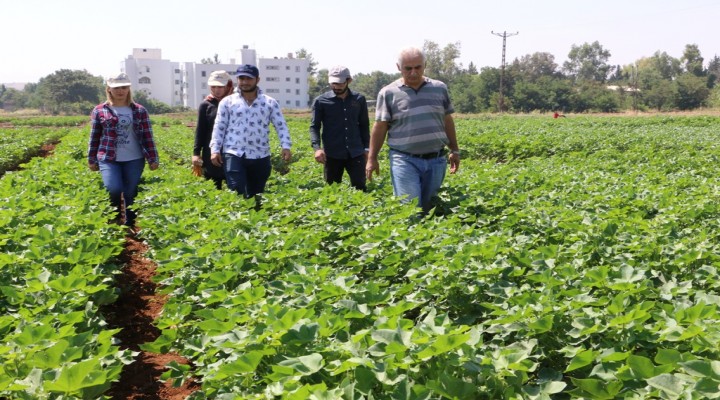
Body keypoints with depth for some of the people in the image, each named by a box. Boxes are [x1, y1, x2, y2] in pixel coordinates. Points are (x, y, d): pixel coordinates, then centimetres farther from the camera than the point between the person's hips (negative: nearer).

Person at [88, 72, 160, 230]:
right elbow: (94, 137, 9)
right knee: (114, 190, -18)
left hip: (134, 160, 1)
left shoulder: (139, 110, 5)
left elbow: (147, 136, 4)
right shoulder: (99, 110, 4)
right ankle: (113, 221, 11)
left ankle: (130, 227, 23)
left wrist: (153, 159, 1)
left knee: (131, 195, 5)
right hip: (108, 159, -1)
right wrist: (92, 160, 10)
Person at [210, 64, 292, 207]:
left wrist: (286, 146, -11)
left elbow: (281, 126, 3)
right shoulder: (227, 102, 6)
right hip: (234, 155, -1)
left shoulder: (270, 102, 6)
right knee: (237, 193, -14)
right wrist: (215, 149, -3)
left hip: (260, 157, 2)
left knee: (256, 197, 11)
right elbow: (219, 127, 6)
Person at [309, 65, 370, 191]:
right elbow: (314, 126, -2)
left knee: (360, 188, 0)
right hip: (332, 155, -1)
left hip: (356, 153, 1)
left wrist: (366, 147, 11)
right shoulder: (320, 101, 0)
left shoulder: (359, 99, 7)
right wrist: (317, 148, -17)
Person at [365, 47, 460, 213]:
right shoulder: (388, 93, -1)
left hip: (436, 160, 3)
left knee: (429, 206, 10)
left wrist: (454, 150, 16)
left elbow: (447, 121, 16)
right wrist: (372, 158, 0)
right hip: (405, 160, -3)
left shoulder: (439, 88, 9)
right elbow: (380, 127, 2)